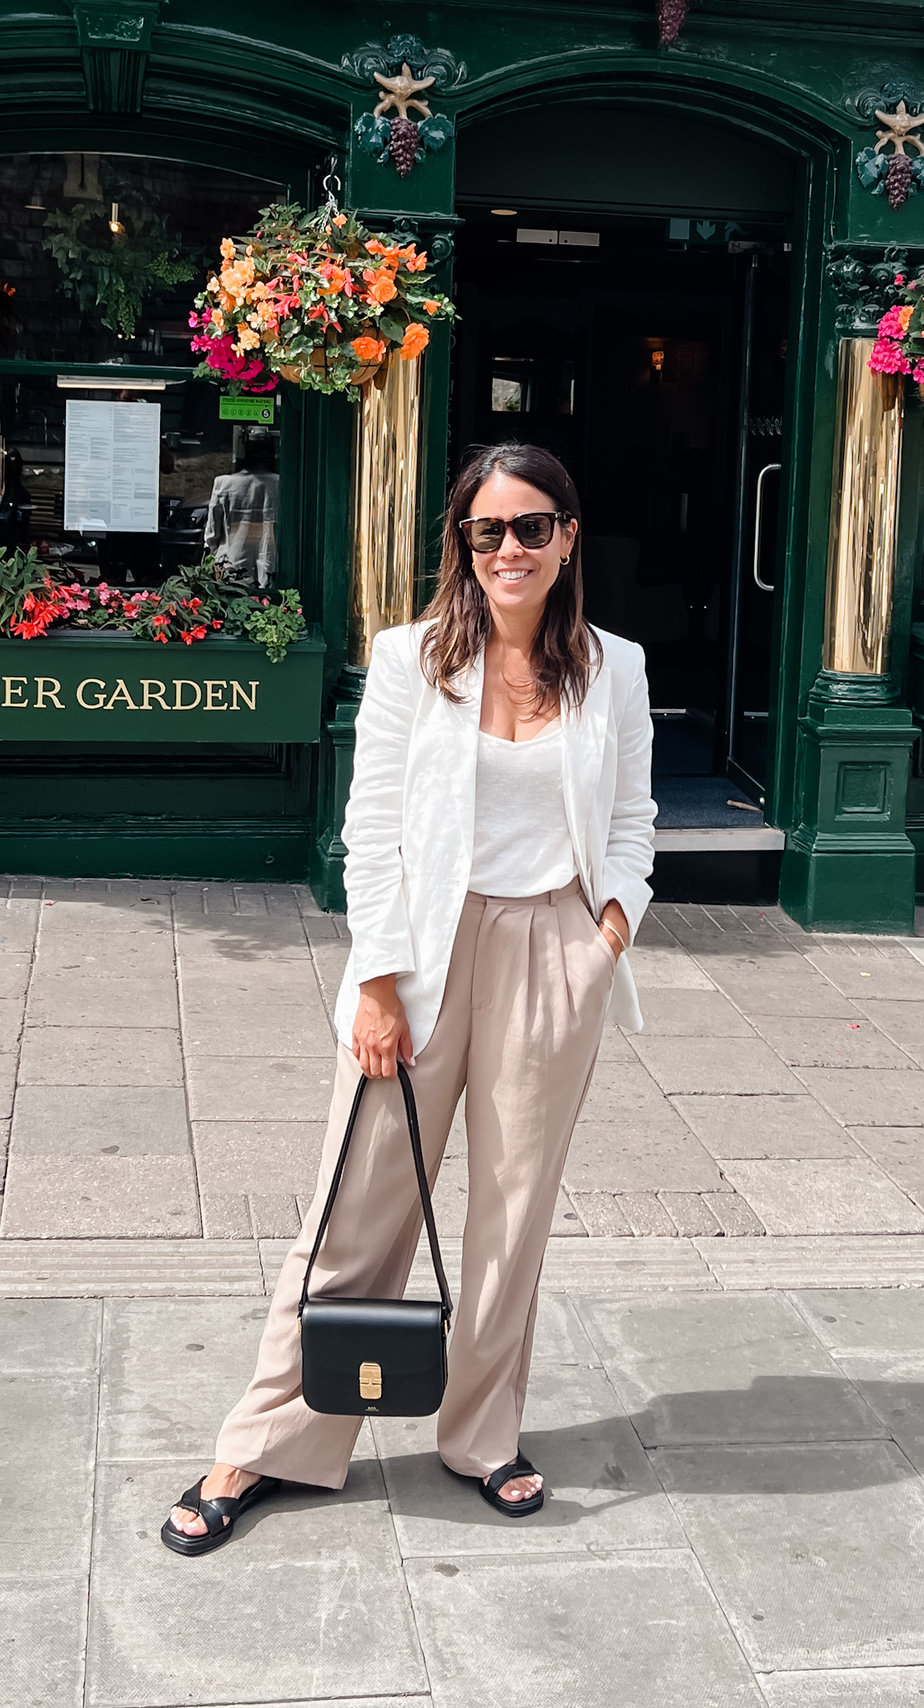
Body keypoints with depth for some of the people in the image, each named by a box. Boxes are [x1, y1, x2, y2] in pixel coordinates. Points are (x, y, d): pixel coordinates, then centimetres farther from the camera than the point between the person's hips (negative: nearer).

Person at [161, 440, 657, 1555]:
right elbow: (373, 828, -4)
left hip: (552, 952, 2)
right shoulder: (413, 659, -2)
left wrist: (618, 911, -5)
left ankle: (483, 1435, 28)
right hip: (428, 945, -2)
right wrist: (377, 982, -9)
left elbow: (632, 820, 14)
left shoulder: (613, 670, 5)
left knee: (517, 1205, 11)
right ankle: (266, 1445, 17)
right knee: (361, 1201, 3)